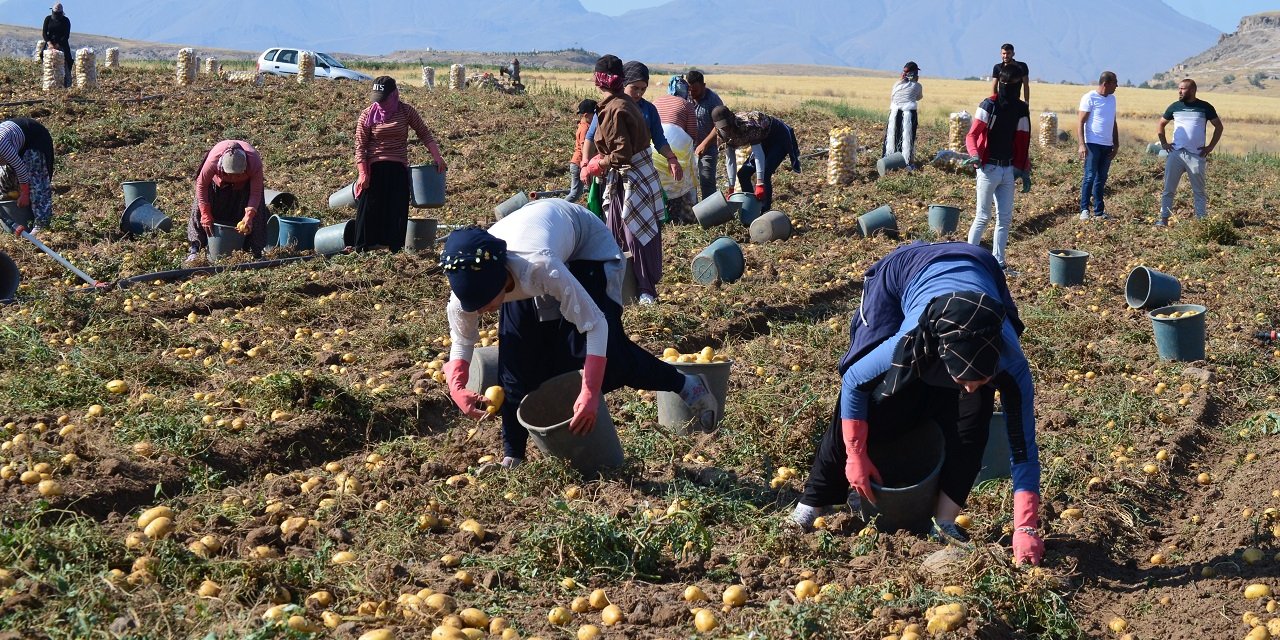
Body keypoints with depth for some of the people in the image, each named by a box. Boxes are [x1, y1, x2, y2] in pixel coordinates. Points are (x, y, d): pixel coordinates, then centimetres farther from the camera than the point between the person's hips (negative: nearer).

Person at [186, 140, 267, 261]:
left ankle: (255, 251, 1)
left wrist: (248, 217, -42)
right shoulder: (213, 161, -44)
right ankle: (194, 249, 0)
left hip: (245, 183, 0)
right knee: (200, 207, -7)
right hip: (219, 180, 0)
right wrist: (206, 215, -27)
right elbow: (201, 184, -27)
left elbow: (255, 193, -30)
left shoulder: (255, 164, -43)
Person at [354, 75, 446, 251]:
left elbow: (424, 133, 7)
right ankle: (362, 252, 3)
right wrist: (363, 174, -13)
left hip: (399, 170, 2)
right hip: (374, 169, -2)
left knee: (397, 212, 1)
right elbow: (360, 146, -4)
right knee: (368, 212, -2)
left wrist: (437, 157, -3)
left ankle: (395, 251, 7)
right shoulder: (367, 115, -4)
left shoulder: (406, 111, 2)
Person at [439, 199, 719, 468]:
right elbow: (461, 344, -13)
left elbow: (595, 324, -41)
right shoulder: (469, 287, -30)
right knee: (515, 355, -8)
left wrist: (589, 394, -47)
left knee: (604, 346, -14)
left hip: (588, 243, -5)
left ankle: (687, 386, 9)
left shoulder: (540, 268, -47)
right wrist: (457, 388, -31)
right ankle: (512, 457, 3)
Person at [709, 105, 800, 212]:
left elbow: (759, 155, -40)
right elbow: (730, 161, -5)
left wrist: (760, 184, -45)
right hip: (765, 141, 9)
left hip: (779, 136, -9)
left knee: (765, 174, -24)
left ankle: (765, 211, -14)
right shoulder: (727, 135, -10)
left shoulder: (746, 126, -35)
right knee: (743, 174, 2)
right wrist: (731, 189, -8)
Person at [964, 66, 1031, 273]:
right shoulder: (989, 105, -10)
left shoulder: (1021, 109, 8)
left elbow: (1023, 142, 14)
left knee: (1005, 218, 7)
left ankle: (998, 262, 13)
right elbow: (972, 135, -14)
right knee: (983, 217, -3)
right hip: (989, 168, -6)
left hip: (1008, 169, 6)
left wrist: (1025, 171, 13)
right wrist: (975, 155, -32)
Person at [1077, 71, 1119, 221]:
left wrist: (1116, 145, 15)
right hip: (1093, 144, -6)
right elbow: (1081, 123, -9)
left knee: (1101, 179, 8)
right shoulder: (1089, 98, -6)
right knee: (1090, 177, -8)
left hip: (1107, 145, 7)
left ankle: (1099, 212, 11)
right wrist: (1082, 144, -18)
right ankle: (1084, 210, -4)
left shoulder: (1112, 99, 15)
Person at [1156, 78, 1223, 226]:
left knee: (1199, 191, 5)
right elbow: (1161, 124, 20)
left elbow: (1219, 126, 7)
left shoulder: (1205, 107, 1)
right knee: (1168, 189, -2)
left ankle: (1202, 220, 9)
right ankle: (1164, 218, 1)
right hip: (1175, 154, 2)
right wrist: (1164, 143, 8)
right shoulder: (1174, 107, 7)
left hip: (1196, 156, -2)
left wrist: (1210, 147, 0)